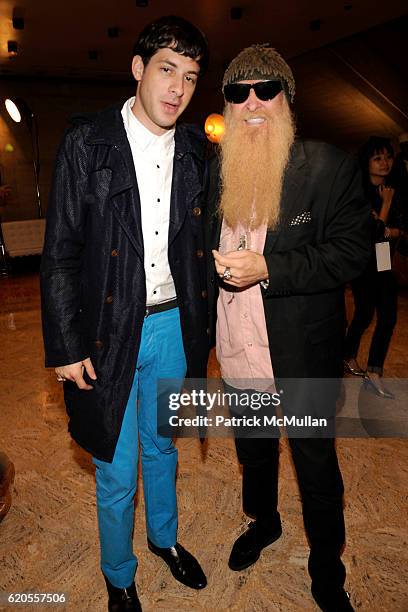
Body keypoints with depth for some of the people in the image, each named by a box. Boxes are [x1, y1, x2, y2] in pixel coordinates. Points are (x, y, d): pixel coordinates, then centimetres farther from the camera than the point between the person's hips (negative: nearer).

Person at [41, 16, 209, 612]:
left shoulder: (196, 151, 3)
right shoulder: (87, 142, -7)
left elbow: (197, 243, 9)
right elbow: (60, 252, -8)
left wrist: (200, 327, 7)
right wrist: (65, 345, -10)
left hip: (173, 325, 4)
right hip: (110, 332, -3)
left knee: (162, 447, 23)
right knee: (116, 469, 12)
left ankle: (165, 537, 50)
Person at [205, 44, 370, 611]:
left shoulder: (330, 166, -9)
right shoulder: (218, 171, 5)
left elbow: (352, 251, -16)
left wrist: (267, 268, -24)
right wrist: (218, 267, -2)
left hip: (303, 355, -4)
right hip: (238, 352, 5)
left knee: (316, 467, 14)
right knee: (253, 452, 25)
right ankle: (263, 521, 54)